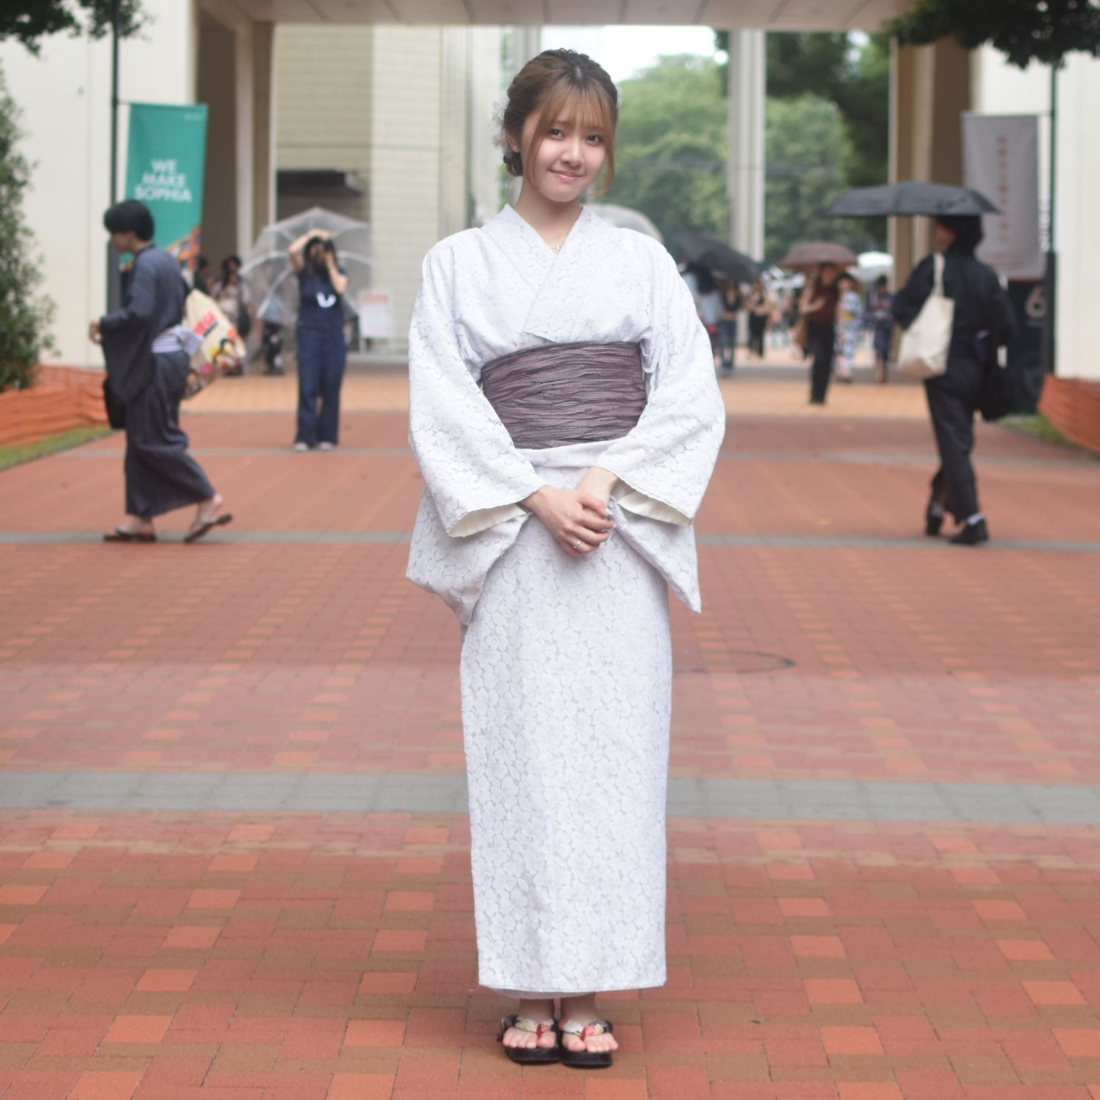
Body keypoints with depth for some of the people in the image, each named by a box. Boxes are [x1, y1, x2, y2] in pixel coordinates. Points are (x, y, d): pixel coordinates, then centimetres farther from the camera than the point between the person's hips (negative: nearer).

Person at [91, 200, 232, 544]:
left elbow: (139, 312, -26)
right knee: (140, 439, 11)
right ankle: (140, 518, 12)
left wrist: (104, 323, -10)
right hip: (172, 356, 10)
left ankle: (208, 501, -5)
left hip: (154, 361, -10)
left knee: (154, 441, -4)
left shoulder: (145, 265, -15)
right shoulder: (167, 260, 13)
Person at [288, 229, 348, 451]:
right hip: (310, 334, -2)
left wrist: (330, 264, -2)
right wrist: (310, 235, -2)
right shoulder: (305, 271, 4)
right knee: (307, 388, -8)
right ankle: (304, 437, -7)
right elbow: (293, 251, -13)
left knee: (331, 389, 2)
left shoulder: (338, 272, 12)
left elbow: (340, 287, -10)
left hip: (334, 335, 2)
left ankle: (326, 436, 8)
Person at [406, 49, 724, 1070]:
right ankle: (529, 989, 6)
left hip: (621, 537, 1)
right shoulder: (458, 264, 7)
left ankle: (588, 991, 5)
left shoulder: (640, 260, 10)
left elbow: (692, 398, 3)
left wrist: (608, 479, -12)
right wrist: (538, 495, -13)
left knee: (609, 752, -1)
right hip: (510, 535, -1)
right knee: (518, 751, -1)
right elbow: (442, 408, -2)